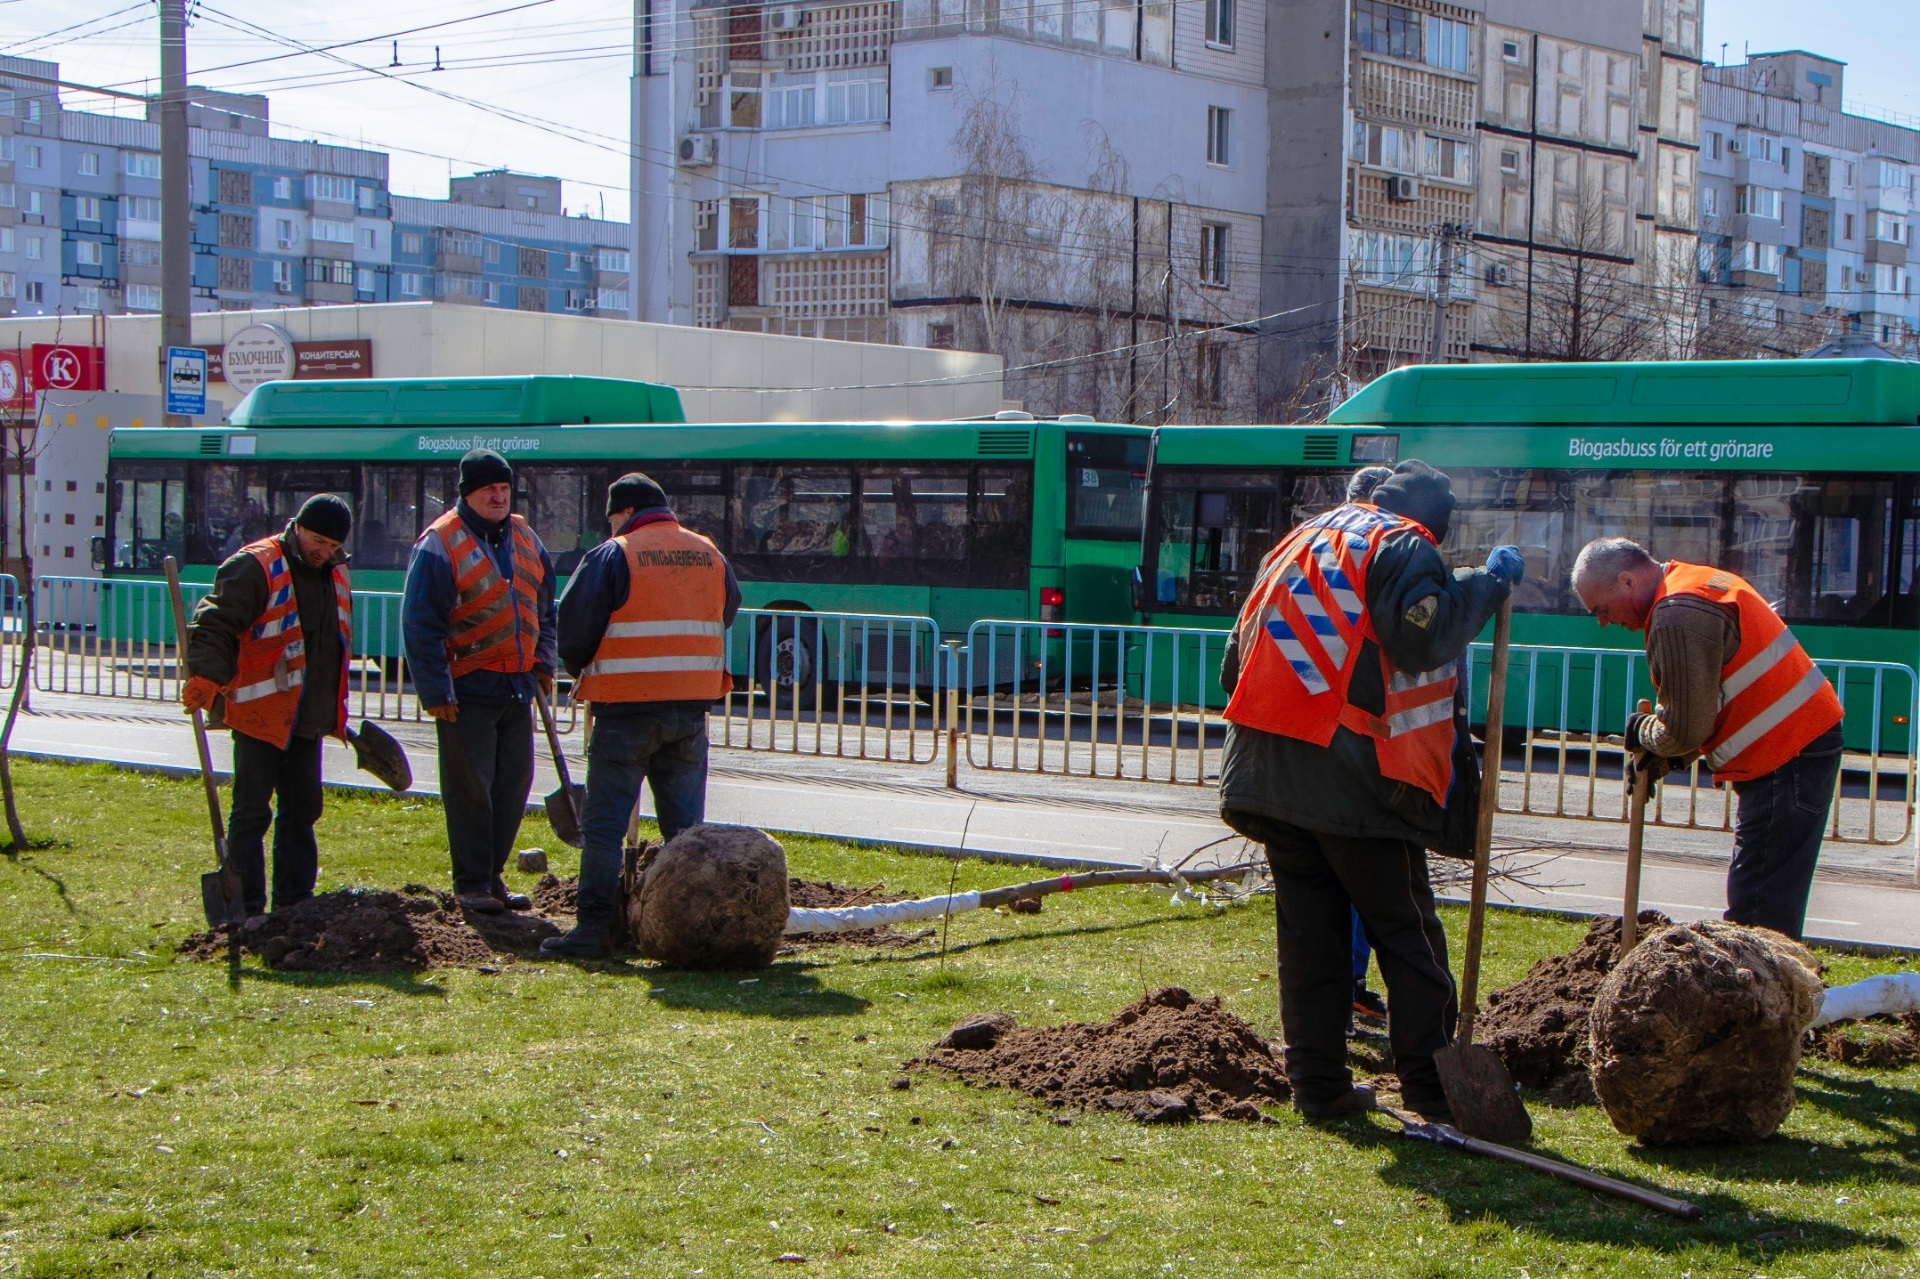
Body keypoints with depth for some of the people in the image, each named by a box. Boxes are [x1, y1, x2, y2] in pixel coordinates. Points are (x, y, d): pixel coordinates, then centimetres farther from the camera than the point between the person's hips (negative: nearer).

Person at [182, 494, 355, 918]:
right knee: (252, 812, -3)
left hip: (308, 718, 8)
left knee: (301, 811, 12)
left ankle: (295, 903, 20)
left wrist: (336, 712, 26)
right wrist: (206, 677, -31)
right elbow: (215, 625, -17)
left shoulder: (335, 575, 13)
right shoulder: (254, 567, -11)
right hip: (259, 714, -7)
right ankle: (248, 909, 2)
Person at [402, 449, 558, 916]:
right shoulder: (440, 544, -9)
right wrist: (435, 691, -15)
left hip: (517, 686, 6)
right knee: (470, 788, -2)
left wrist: (542, 663, 11)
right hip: (467, 689, -6)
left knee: (514, 782, 9)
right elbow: (419, 625, -11)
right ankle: (472, 883, 7)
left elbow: (544, 610, 23)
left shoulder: (525, 539, 12)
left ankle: (492, 874, 21)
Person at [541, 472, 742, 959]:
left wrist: (583, 671, 15)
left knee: (604, 824, 1)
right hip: (692, 708, 5)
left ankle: (594, 928, -2)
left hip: (627, 710, -5)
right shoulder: (710, 555, 10)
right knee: (685, 827, 11)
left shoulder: (612, 557, -7)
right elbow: (727, 614, 17)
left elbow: (574, 629, -5)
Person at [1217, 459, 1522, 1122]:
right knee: (1406, 931, 3)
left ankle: (1318, 1083, 11)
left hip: (1269, 772, 7)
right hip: (1356, 784, -6)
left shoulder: (1296, 543, 21)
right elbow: (1426, 636, -19)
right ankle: (1432, 1085, 3)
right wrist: (1489, 579, -6)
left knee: (1308, 930, 10)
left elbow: (1239, 658, 22)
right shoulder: (1402, 547, -3)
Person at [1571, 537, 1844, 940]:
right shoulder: (1697, 582, 16)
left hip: (1786, 758, -11)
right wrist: (1664, 756, 13)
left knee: (1755, 918, -10)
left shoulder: (1677, 617, -18)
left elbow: (1686, 728, -17)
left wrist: (1642, 732, 3)